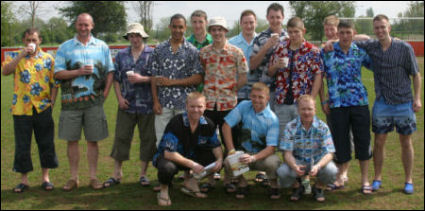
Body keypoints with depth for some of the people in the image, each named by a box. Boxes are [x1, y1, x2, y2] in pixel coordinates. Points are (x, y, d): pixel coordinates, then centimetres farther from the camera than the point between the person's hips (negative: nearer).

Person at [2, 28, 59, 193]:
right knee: (22, 145, 4)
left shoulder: (48, 59, 7)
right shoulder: (15, 57, 5)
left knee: (46, 143, 6)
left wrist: (52, 102, -2)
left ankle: (45, 177, 19)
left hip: (43, 108, 1)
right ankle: (24, 179, 16)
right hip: (21, 108, -1)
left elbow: (54, 82, 7)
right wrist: (22, 55, -18)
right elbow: (5, 71, -15)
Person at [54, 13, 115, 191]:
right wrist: (79, 72, -13)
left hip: (94, 101, 0)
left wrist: (105, 93, -1)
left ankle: (93, 177, 13)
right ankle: (74, 178, 14)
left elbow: (110, 71, 10)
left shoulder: (102, 46, 10)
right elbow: (58, 73, 0)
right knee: (72, 140, 4)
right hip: (71, 101, 0)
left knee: (93, 140, 4)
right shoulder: (65, 47, 7)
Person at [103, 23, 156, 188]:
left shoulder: (152, 54, 1)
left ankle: (143, 174, 17)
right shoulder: (121, 55, 11)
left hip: (147, 105, -2)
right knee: (121, 137, 3)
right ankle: (117, 174, 14)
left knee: (148, 139, 4)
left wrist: (141, 79, -16)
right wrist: (119, 98, 0)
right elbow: (116, 78, 11)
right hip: (127, 105, 2)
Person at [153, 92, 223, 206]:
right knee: (167, 167, -40)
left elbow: (216, 145, 2)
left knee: (215, 159, -15)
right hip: (170, 156, -5)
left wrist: (220, 159, -21)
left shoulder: (208, 124, -11)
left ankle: (190, 182, 6)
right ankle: (164, 191, -4)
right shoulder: (175, 123, -28)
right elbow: (169, 153, -30)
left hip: (192, 156, 6)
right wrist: (191, 164, -35)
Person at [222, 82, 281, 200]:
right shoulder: (244, 106, -5)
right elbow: (226, 125, -6)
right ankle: (242, 183, 5)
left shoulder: (272, 119, -13)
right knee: (228, 162, -29)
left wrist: (253, 158, -36)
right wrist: (231, 150, -15)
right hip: (244, 151, 2)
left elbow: (271, 148, -19)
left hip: (263, 155, -2)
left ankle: (274, 185, 1)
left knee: (272, 162, -35)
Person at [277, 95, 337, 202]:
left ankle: (319, 187, 5)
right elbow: (287, 153, -16)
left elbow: (329, 153, -18)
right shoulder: (291, 127, -12)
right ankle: (297, 187, 7)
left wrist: (317, 166, -39)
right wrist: (294, 166, -39)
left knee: (331, 170, -32)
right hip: (298, 162, 0)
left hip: (318, 161, 0)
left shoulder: (322, 127, -13)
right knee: (282, 171, -30)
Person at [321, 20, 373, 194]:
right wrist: (324, 101, 2)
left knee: (363, 140, 2)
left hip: (359, 102, 1)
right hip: (337, 103, 0)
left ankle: (365, 179, 15)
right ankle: (341, 177, 22)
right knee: (340, 141, 6)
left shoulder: (360, 51, 4)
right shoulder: (327, 51, 1)